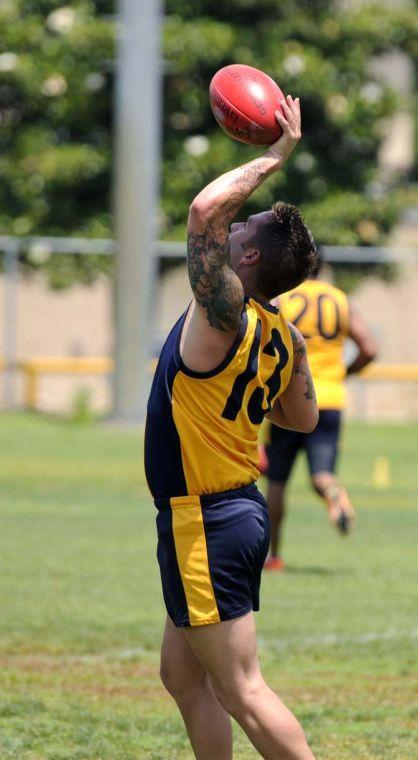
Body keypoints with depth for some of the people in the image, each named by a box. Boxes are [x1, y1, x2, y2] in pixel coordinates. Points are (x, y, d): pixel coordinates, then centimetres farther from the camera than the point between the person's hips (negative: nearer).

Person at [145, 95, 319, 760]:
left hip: (205, 524, -9)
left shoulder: (225, 315, -19)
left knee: (241, 690, -7)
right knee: (183, 675, 19)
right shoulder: (280, 337, 5)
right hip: (239, 507, 9)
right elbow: (303, 419, 20)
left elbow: (204, 209, -29)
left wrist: (274, 157, -19)